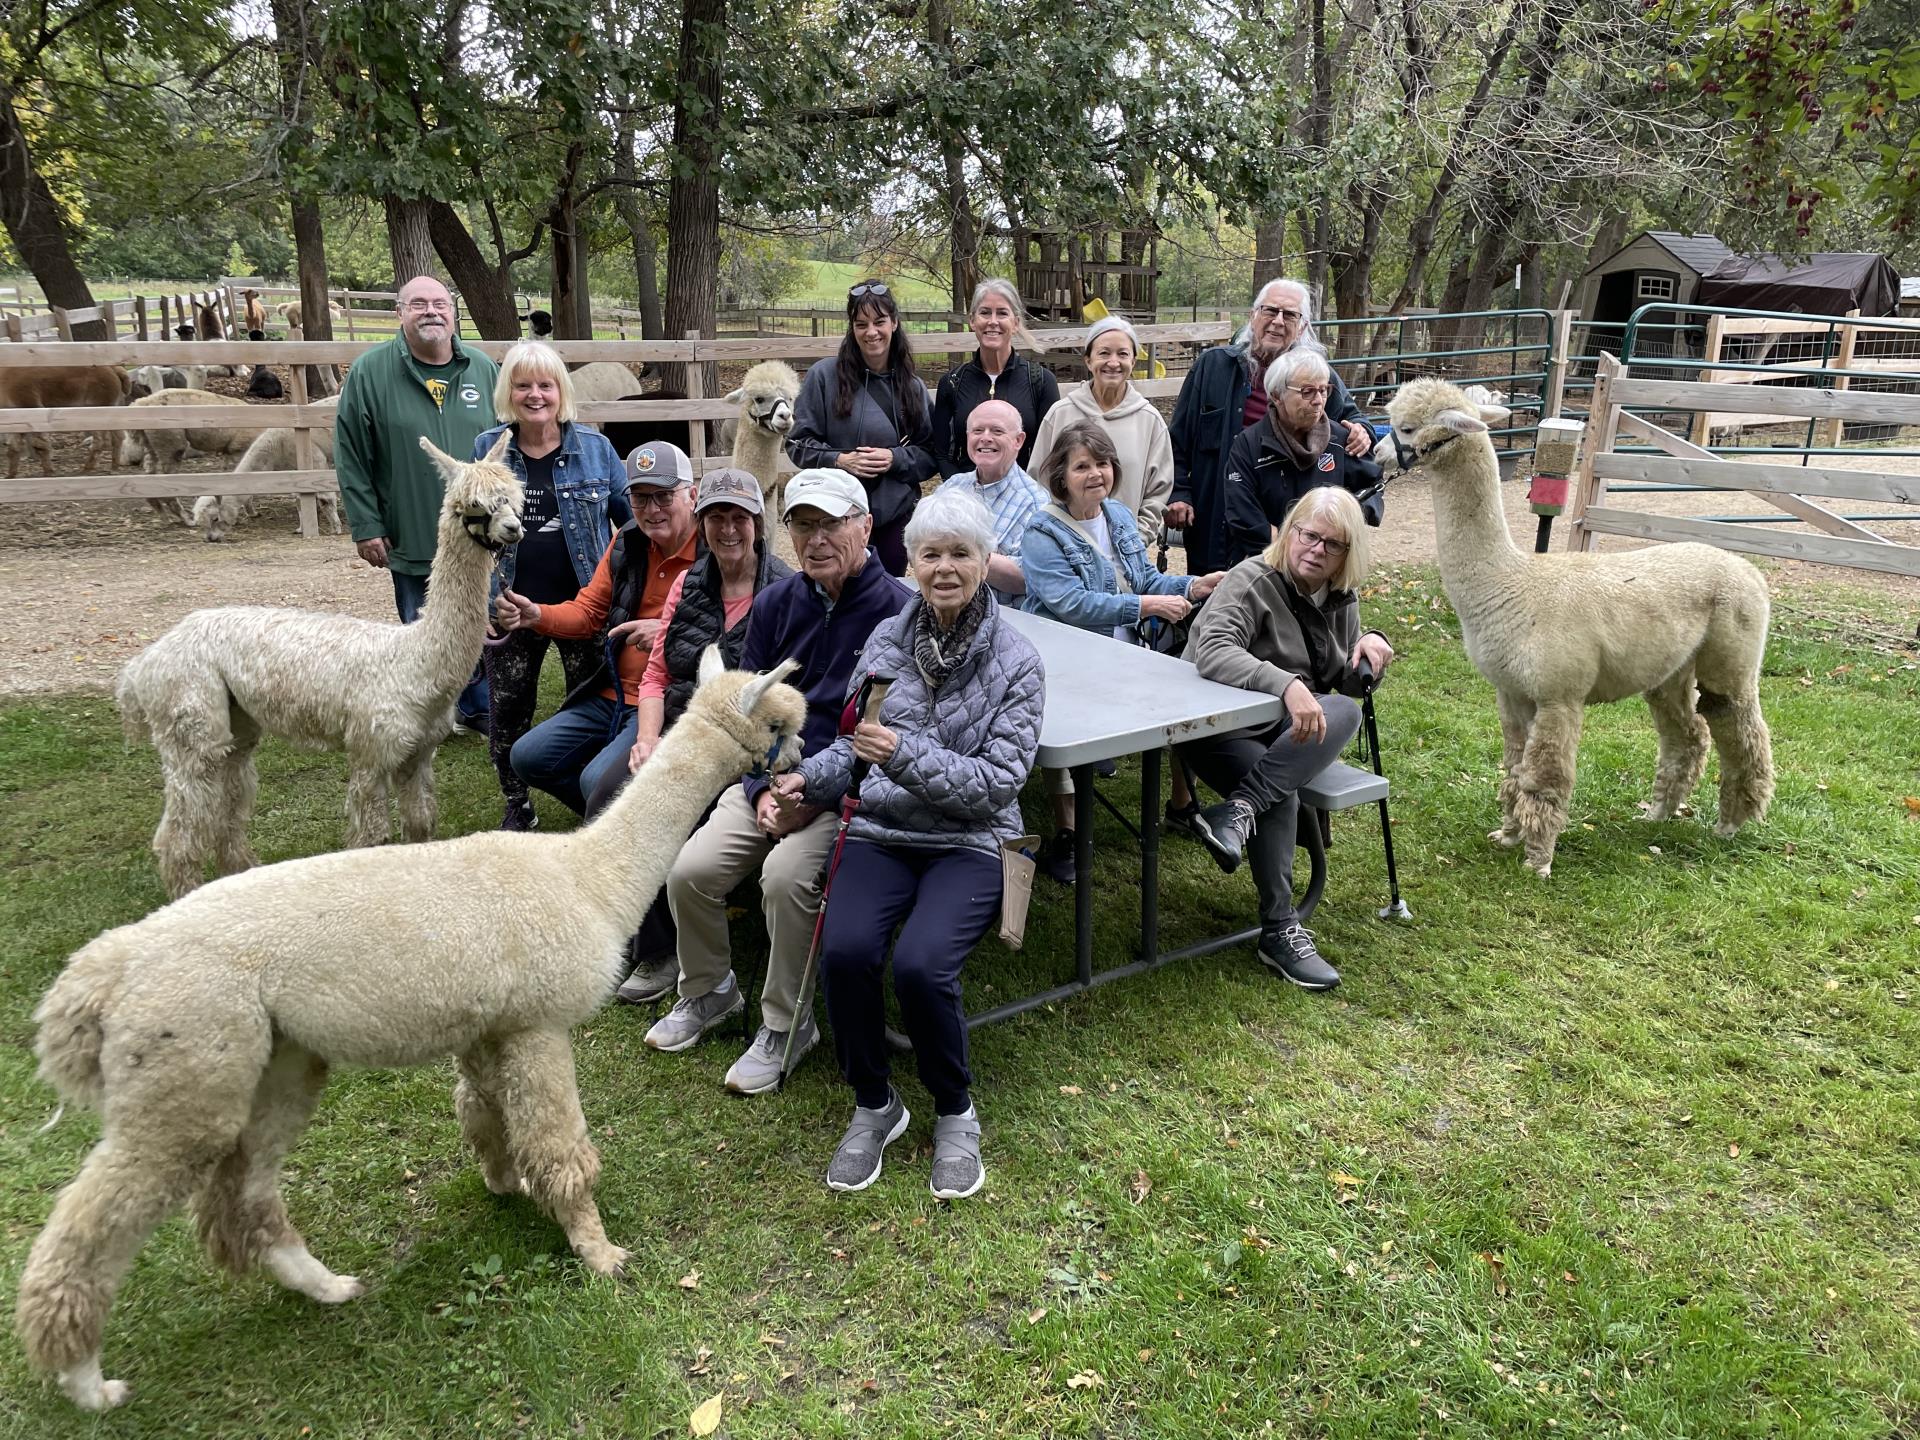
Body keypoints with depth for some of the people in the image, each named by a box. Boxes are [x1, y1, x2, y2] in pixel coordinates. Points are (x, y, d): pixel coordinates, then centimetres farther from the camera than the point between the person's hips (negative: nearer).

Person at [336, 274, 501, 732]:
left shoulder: (483, 369, 5)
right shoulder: (369, 372, -3)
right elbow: (351, 457, -2)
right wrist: (366, 527, -6)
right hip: (412, 542, -2)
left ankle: (478, 708, 30)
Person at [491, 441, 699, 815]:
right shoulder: (627, 542, 7)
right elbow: (589, 610, 14)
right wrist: (535, 615, -4)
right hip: (612, 696, 8)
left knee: (599, 780, -26)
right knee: (528, 757, 7)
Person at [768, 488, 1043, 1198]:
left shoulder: (1016, 661, -4)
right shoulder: (888, 638, 6)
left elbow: (997, 783, -10)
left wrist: (906, 755, -21)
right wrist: (807, 778, -4)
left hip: (971, 842, -3)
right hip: (882, 830, 3)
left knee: (920, 966, -29)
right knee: (845, 950, -26)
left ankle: (955, 1113, 2)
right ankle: (874, 1105, 2)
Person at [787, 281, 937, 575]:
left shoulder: (912, 387, 5)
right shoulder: (825, 375, -4)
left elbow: (930, 455, 6)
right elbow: (799, 443, -1)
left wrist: (896, 459, -13)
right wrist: (839, 460, -17)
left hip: (896, 517, 3)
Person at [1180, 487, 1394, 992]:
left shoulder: (1341, 601, 10)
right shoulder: (1252, 581, -12)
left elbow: (1348, 685, 17)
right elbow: (1212, 652, -30)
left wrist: (1372, 648, -7)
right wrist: (1287, 685, -44)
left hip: (1286, 729, 6)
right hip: (1219, 724, -6)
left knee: (1346, 713, -28)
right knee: (1280, 798, -35)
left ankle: (1236, 814, -36)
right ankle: (1280, 932, -23)